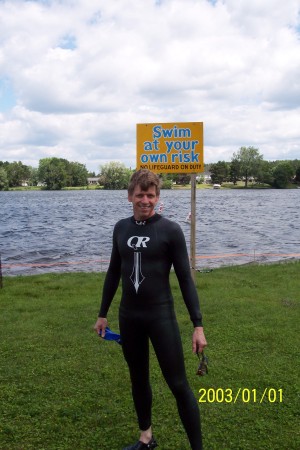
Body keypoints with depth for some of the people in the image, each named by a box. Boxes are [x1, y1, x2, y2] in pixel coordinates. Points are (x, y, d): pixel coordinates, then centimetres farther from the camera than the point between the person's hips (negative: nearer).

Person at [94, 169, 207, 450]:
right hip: (128, 317, 5)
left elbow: (185, 279, -8)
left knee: (178, 385, 0)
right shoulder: (121, 228, 4)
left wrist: (198, 325, -12)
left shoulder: (170, 230, -9)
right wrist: (102, 314, 15)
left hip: (161, 316, -5)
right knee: (138, 380, 18)